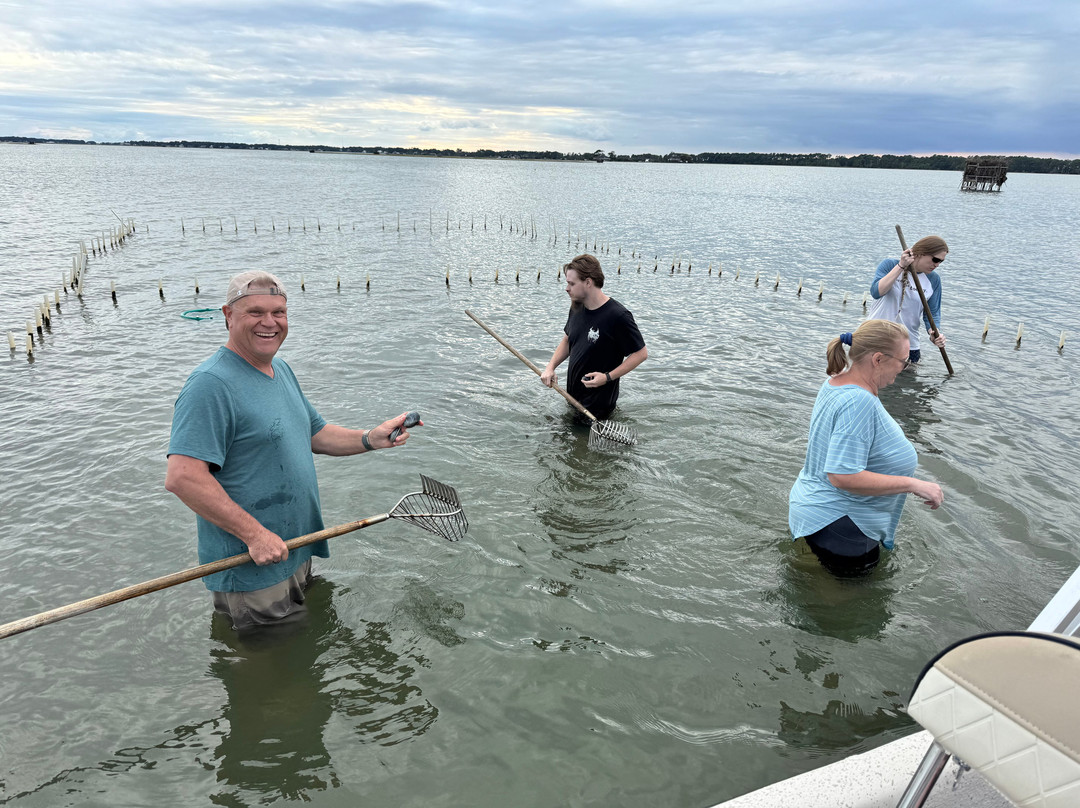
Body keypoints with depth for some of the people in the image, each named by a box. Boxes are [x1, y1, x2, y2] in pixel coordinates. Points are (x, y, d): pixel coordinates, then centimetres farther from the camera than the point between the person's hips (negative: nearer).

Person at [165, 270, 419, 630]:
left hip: (298, 554, 9)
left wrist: (370, 439, -1)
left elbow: (315, 434, 16)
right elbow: (182, 477, -29)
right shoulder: (210, 384, -22)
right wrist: (254, 534, -27)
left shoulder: (281, 370, 9)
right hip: (251, 572, -9)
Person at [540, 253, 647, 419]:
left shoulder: (618, 316, -22)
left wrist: (608, 377, -23)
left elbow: (641, 353, -16)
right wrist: (550, 367, 0)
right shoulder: (576, 308, 1)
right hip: (572, 396, 8)